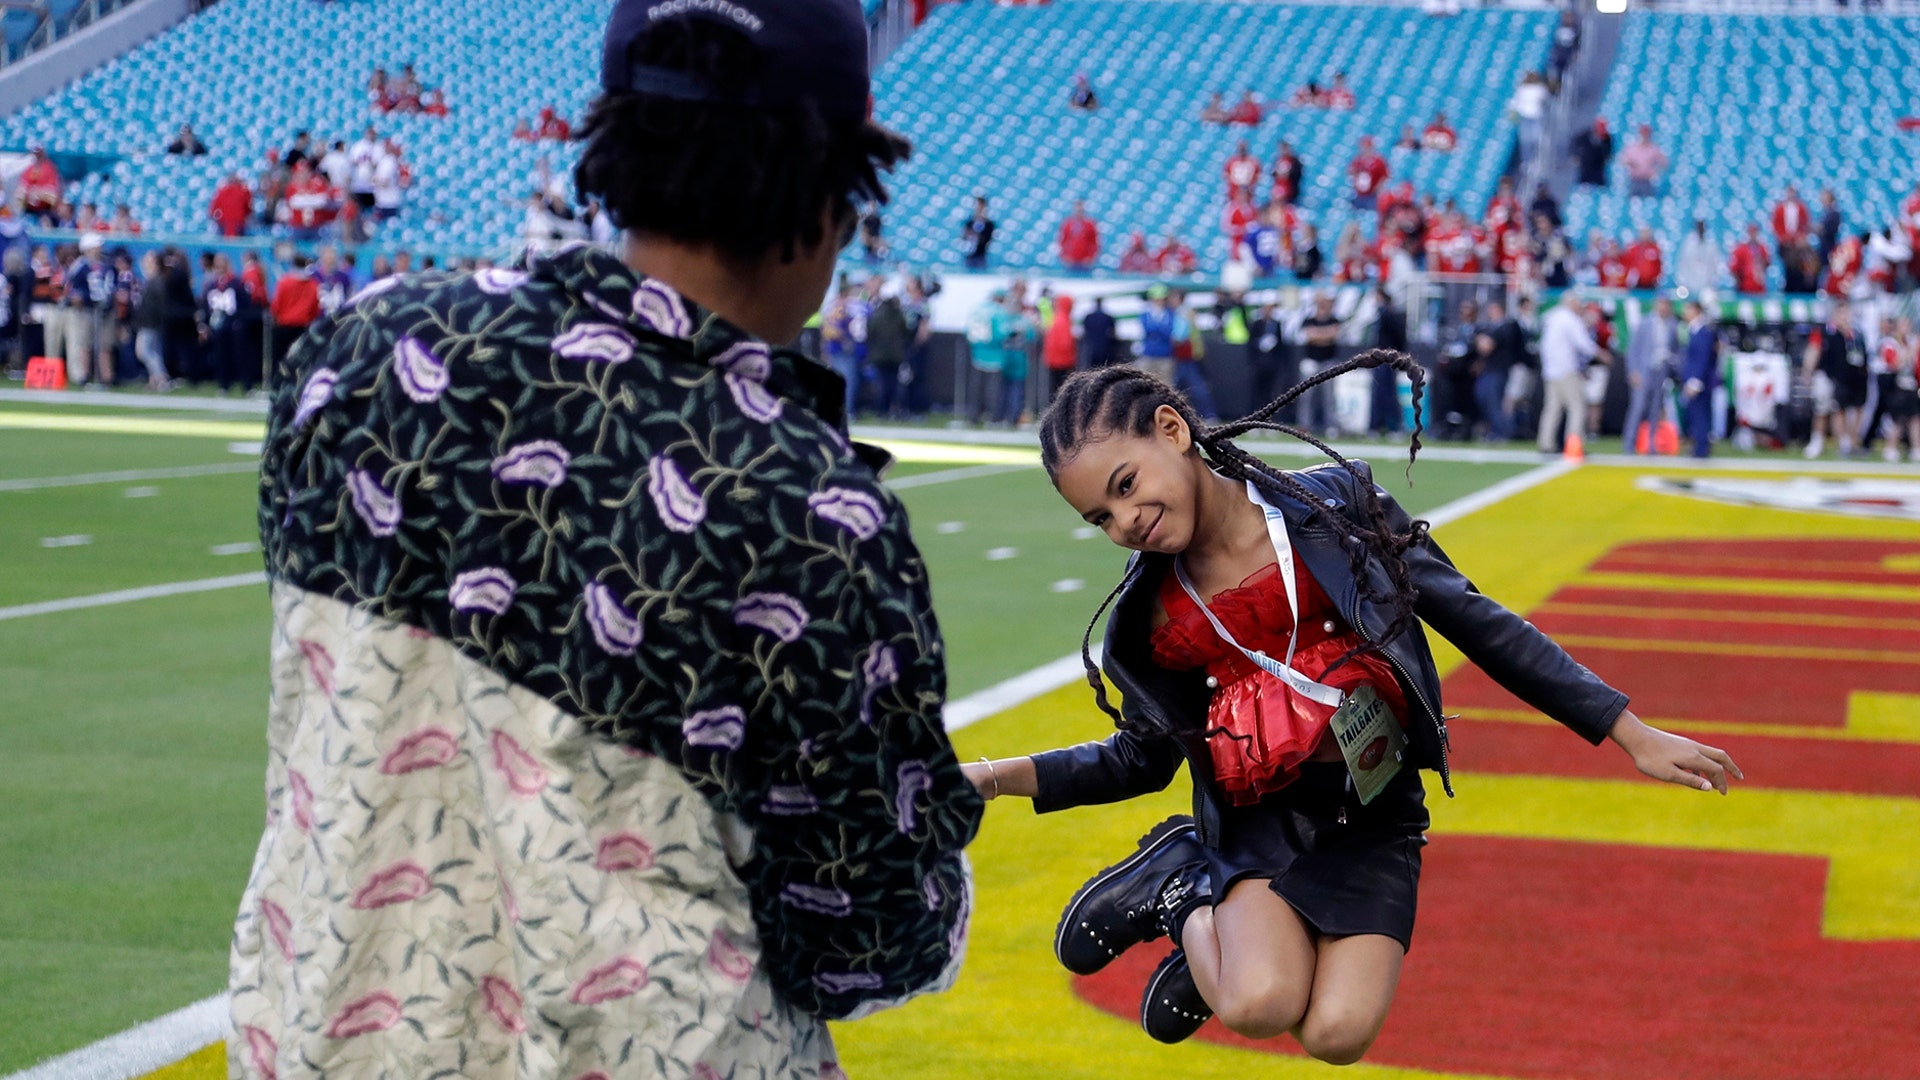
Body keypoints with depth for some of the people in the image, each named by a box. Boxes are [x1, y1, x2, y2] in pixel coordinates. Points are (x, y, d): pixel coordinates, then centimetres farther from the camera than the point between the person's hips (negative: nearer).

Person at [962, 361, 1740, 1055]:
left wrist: (1634, 737, -3)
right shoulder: (1149, 614, -3)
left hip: (1371, 815, 0)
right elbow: (1143, 760, 10)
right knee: (1260, 1005, -28)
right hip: (1258, 819, 0)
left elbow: (1476, 624, -4)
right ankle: (1181, 896, 4)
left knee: (1337, 1034, -21)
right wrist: (994, 777, -5)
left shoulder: (1333, 506, -9)